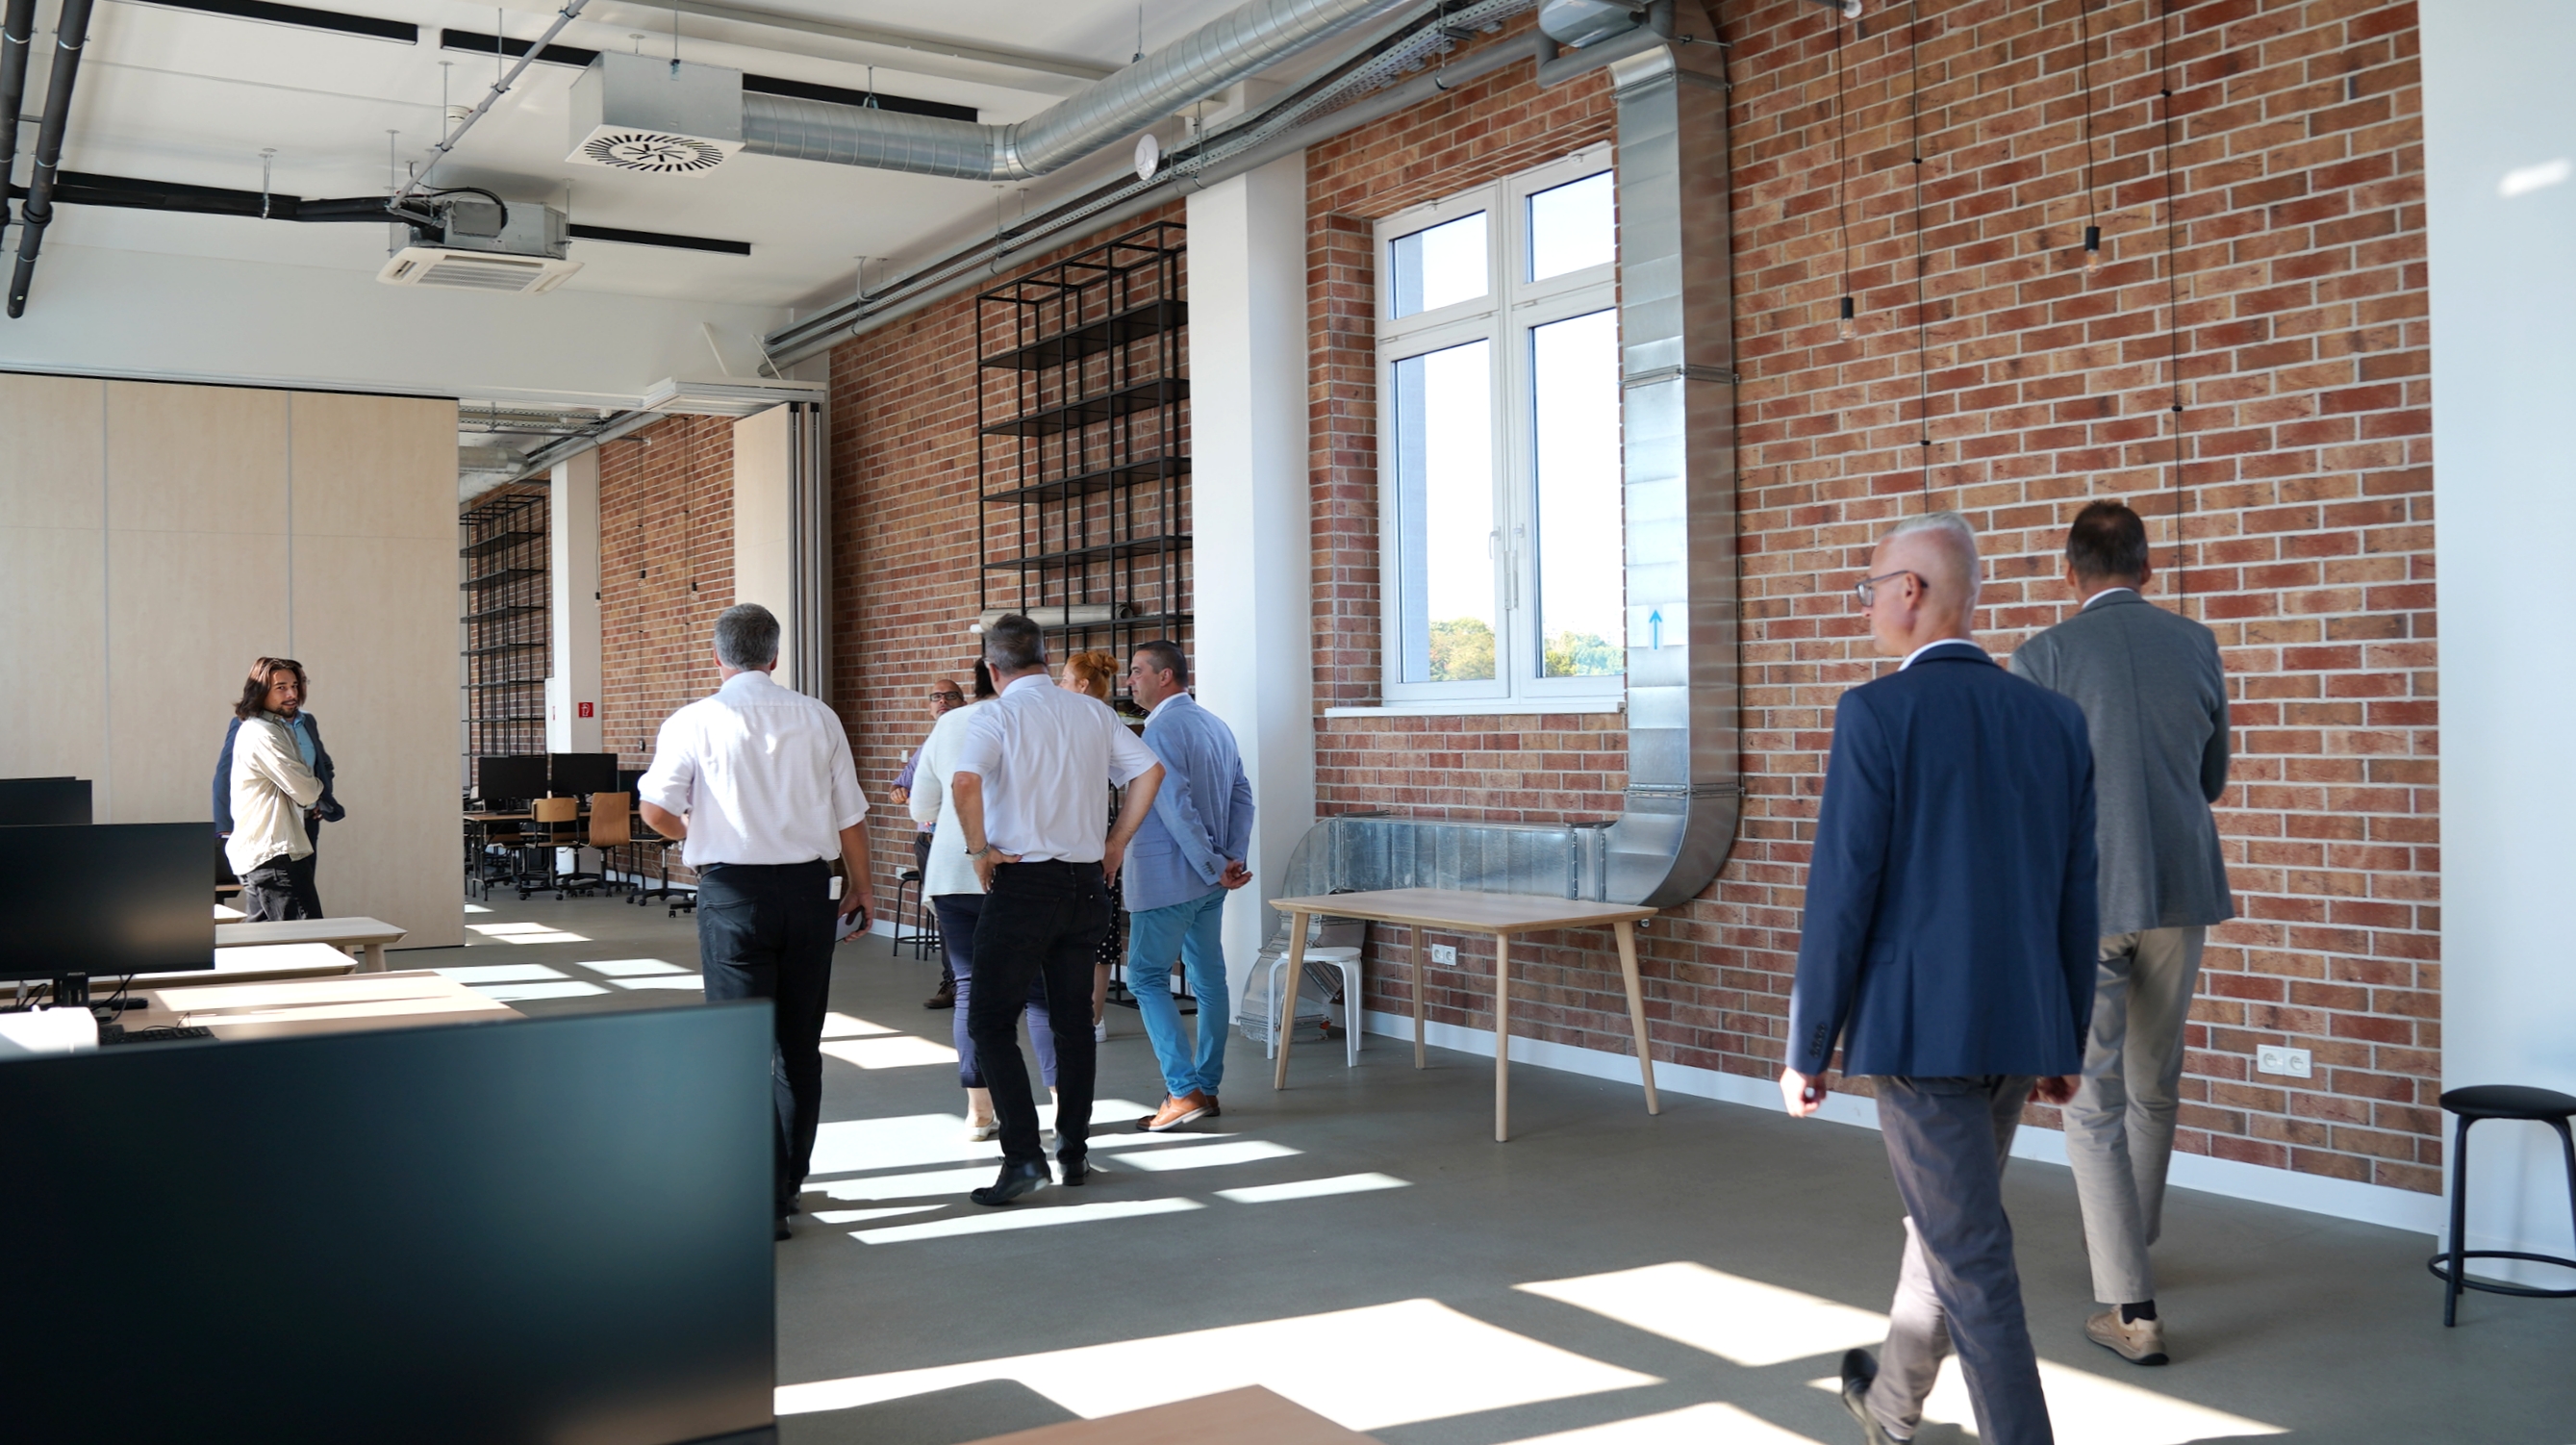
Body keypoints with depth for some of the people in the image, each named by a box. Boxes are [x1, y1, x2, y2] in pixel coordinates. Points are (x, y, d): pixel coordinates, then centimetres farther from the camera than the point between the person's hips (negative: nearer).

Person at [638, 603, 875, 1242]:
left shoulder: (694, 722, -5)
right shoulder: (818, 718, 2)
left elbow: (655, 809, -10)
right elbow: (850, 815, 3)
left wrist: (700, 835, 11)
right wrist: (859, 887, 15)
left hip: (733, 890, -3)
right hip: (808, 885, 3)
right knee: (800, 1044, 15)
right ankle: (789, 1180, 27)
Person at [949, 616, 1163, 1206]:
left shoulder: (997, 716, -8)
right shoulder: (1094, 712, 7)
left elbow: (964, 782, -25)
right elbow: (1149, 770, 6)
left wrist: (980, 848, -12)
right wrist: (1116, 841, 11)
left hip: (1021, 881, -5)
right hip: (1087, 880, 6)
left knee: (991, 1020, 1)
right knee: (1074, 1019, 14)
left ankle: (1023, 1156, -7)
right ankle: (1074, 1151, 21)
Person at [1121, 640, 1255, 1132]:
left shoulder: (1162, 730, -14)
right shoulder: (1217, 726, 13)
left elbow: (1177, 809, -21)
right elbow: (1243, 796, 9)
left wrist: (1215, 866, -15)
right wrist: (1234, 859, 1)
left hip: (1167, 879, -9)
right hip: (1209, 882, 9)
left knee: (1147, 979, -3)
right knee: (1208, 979, 11)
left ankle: (1184, 1091, -10)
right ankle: (1207, 1087, 17)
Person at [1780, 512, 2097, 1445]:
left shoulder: (1876, 712, -12)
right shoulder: (2056, 719, 6)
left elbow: (1843, 895, -14)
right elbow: (2076, 900, 8)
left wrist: (1807, 1049, -6)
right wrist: (2067, 1041, 17)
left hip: (1917, 1026, -7)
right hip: (2020, 1024, 7)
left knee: (1970, 1257, 0)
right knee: (1944, 1219, 24)